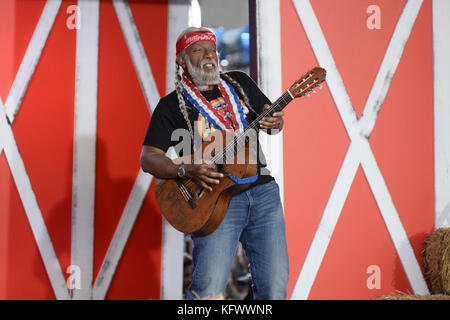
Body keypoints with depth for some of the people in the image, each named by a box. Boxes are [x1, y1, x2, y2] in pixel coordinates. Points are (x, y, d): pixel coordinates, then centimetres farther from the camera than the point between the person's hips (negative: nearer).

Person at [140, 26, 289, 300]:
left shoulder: (240, 82, 15)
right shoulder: (172, 105, 3)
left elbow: (272, 114, 19)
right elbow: (148, 159, -3)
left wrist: (275, 122, -6)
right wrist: (187, 170, -20)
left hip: (263, 189, 4)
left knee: (275, 285, 0)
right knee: (209, 288, -17)